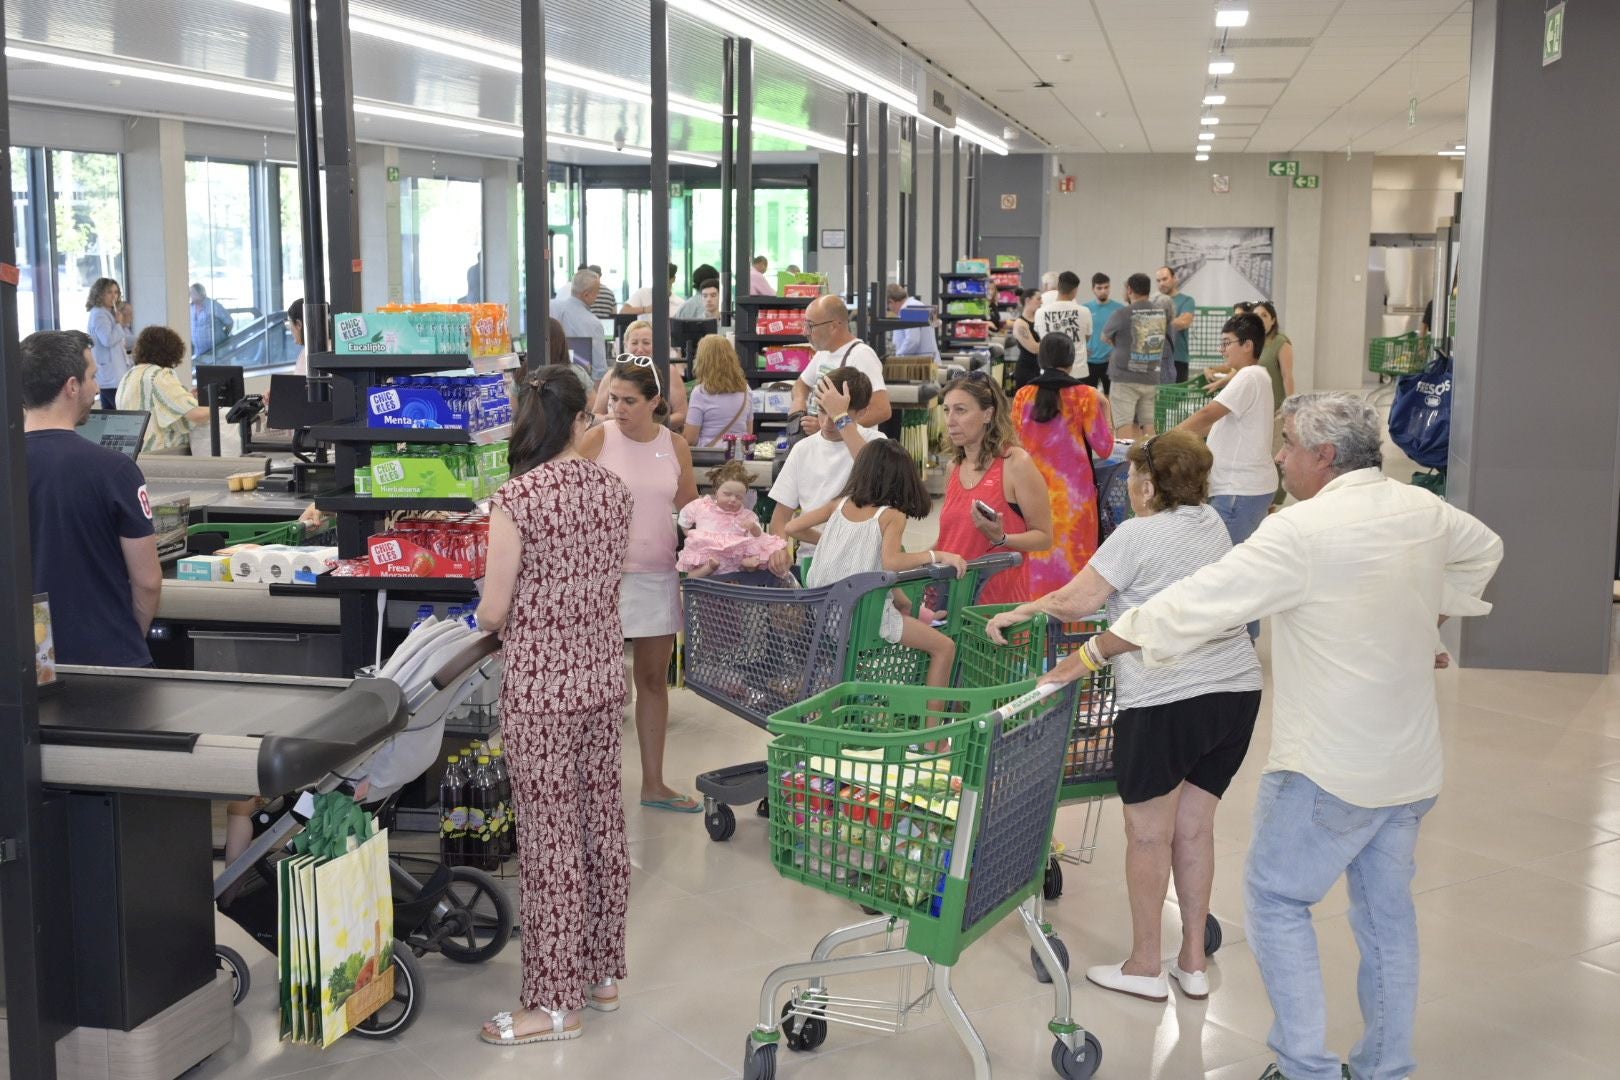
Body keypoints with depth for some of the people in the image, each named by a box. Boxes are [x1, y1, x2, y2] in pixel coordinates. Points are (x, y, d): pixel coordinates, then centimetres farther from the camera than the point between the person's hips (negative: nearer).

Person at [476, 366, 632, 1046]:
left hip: (539, 688, -6)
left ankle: (555, 1004, 10)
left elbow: (492, 614, -13)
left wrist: (492, 619, 9)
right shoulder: (613, 489, 1)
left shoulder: (516, 499, -16)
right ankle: (603, 972, 29)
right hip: (603, 677, 6)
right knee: (602, 822, 15)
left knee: (549, 841, 1)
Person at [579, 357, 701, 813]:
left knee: (654, 678, 13)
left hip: (658, 575, 4)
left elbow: (692, 510, 12)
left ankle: (653, 783, 25)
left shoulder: (675, 447, 3)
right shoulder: (597, 439, -7)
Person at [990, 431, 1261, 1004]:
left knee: (1148, 833, 5)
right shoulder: (1212, 524, 13)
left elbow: (1075, 602, -9)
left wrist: (1018, 612, 7)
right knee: (1194, 827, 14)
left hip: (1165, 700, -7)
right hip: (1236, 689, 7)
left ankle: (1145, 967, 14)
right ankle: (1194, 963, 21)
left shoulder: (1137, 535, -9)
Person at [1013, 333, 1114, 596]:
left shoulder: (1023, 396, 2)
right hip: (1074, 493, -3)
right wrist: (1104, 409, 10)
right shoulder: (1084, 396, -6)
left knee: (1036, 559, 9)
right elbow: (1104, 448, -2)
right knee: (1073, 557, 4)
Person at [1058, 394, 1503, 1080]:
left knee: (1276, 901, 6)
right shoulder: (1424, 512, 2)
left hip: (1330, 768, -7)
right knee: (1386, 910, 16)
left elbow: (1193, 603, -21)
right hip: (1412, 762, 8)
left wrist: (1089, 655, -13)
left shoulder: (1302, 530, -21)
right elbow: (1484, 550, 24)